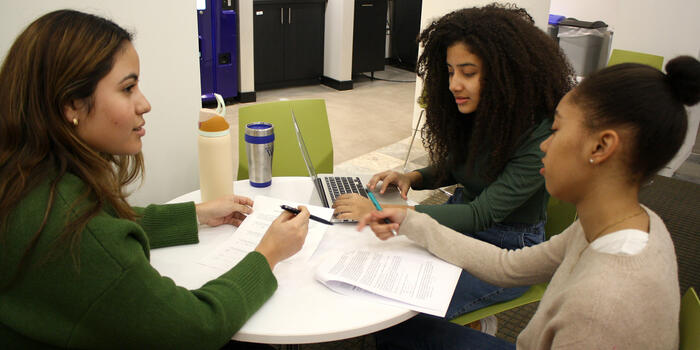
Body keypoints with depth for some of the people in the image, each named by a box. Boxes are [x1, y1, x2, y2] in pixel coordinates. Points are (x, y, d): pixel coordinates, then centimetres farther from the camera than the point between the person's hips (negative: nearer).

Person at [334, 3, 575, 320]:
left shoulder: (540, 136, -25)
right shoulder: (471, 114, -4)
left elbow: (482, 215, -29)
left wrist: (382, 212, -33)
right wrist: (412, 178, -8)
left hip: (505, 249, -7)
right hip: (459, 218, 7)